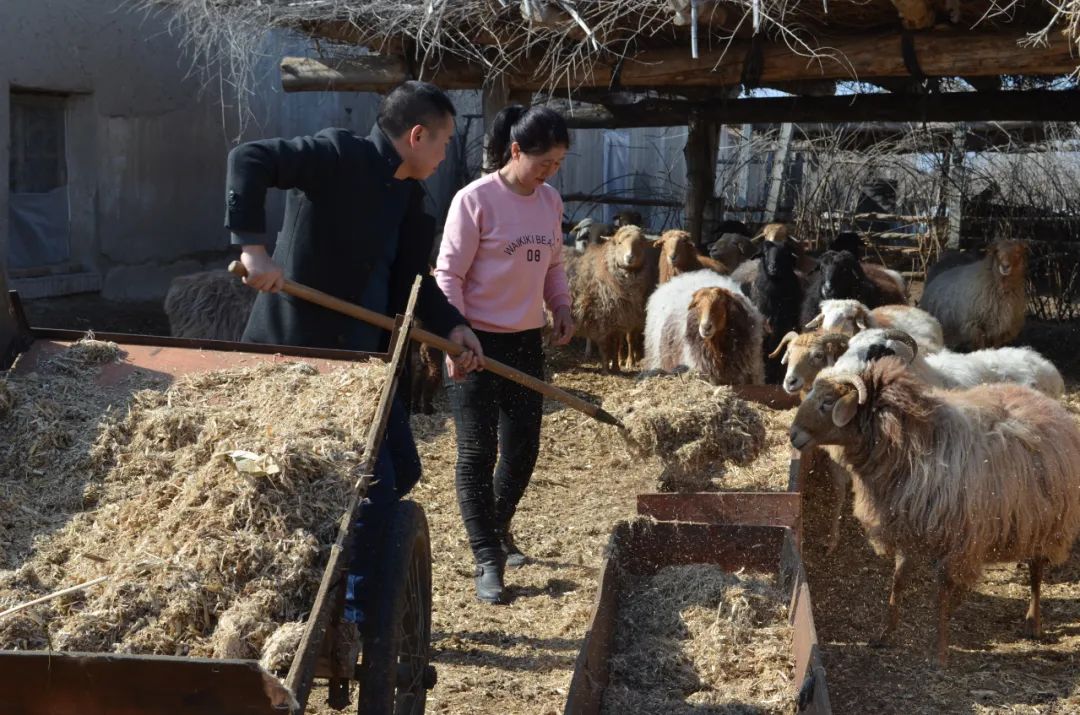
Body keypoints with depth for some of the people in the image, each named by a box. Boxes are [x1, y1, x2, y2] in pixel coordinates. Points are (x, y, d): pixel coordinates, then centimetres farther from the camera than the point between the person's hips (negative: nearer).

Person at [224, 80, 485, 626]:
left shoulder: (410, 195, 12)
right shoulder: (340, 156, -14)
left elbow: (411, 278, 19)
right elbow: (249, 159, -24)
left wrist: (450, 325, 3)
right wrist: (253, 247, -33)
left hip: (367, 356, 9)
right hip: (306, 352, -9)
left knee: (401, 473, 16)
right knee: (373, 486, -7)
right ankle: (353, 610, 11)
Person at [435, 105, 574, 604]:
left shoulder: (550, 201, 5)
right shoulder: (474, 200, -14)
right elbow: (449, 274, -12)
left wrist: (561, 307, 1)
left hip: (526, 342, 6)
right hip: (478, 343, -6)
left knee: (523, 449, 11)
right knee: (478, 452, 1)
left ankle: (497, 528, 37)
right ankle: (488, 561, 9)